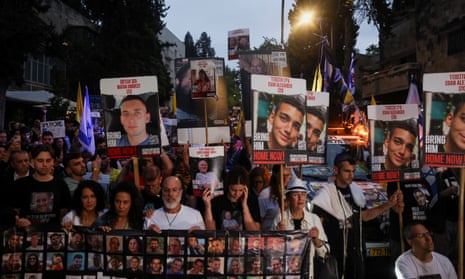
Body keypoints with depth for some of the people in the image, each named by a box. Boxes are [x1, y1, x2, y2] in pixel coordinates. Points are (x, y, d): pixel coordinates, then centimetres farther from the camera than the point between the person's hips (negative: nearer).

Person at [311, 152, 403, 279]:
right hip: (334, 253, -6)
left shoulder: (356, 190, 4)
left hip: (356, 251, 6)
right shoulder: (326, 193, -17)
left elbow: (365, 215, 16)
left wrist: (390, 204, 9)